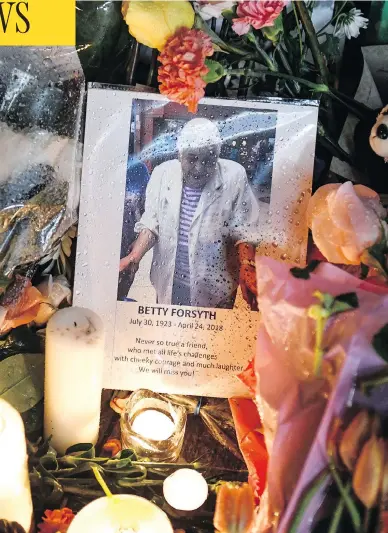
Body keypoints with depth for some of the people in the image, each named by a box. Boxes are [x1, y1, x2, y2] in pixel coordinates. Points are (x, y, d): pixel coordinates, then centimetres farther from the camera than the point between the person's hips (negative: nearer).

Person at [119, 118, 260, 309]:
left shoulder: (234, 177, -14)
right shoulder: (162, 173, -8)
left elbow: (243, 231, -8)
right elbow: (151, 223, 0)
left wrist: (246, 270, -22)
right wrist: (135, 255, -15)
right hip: (168, 284, 3)